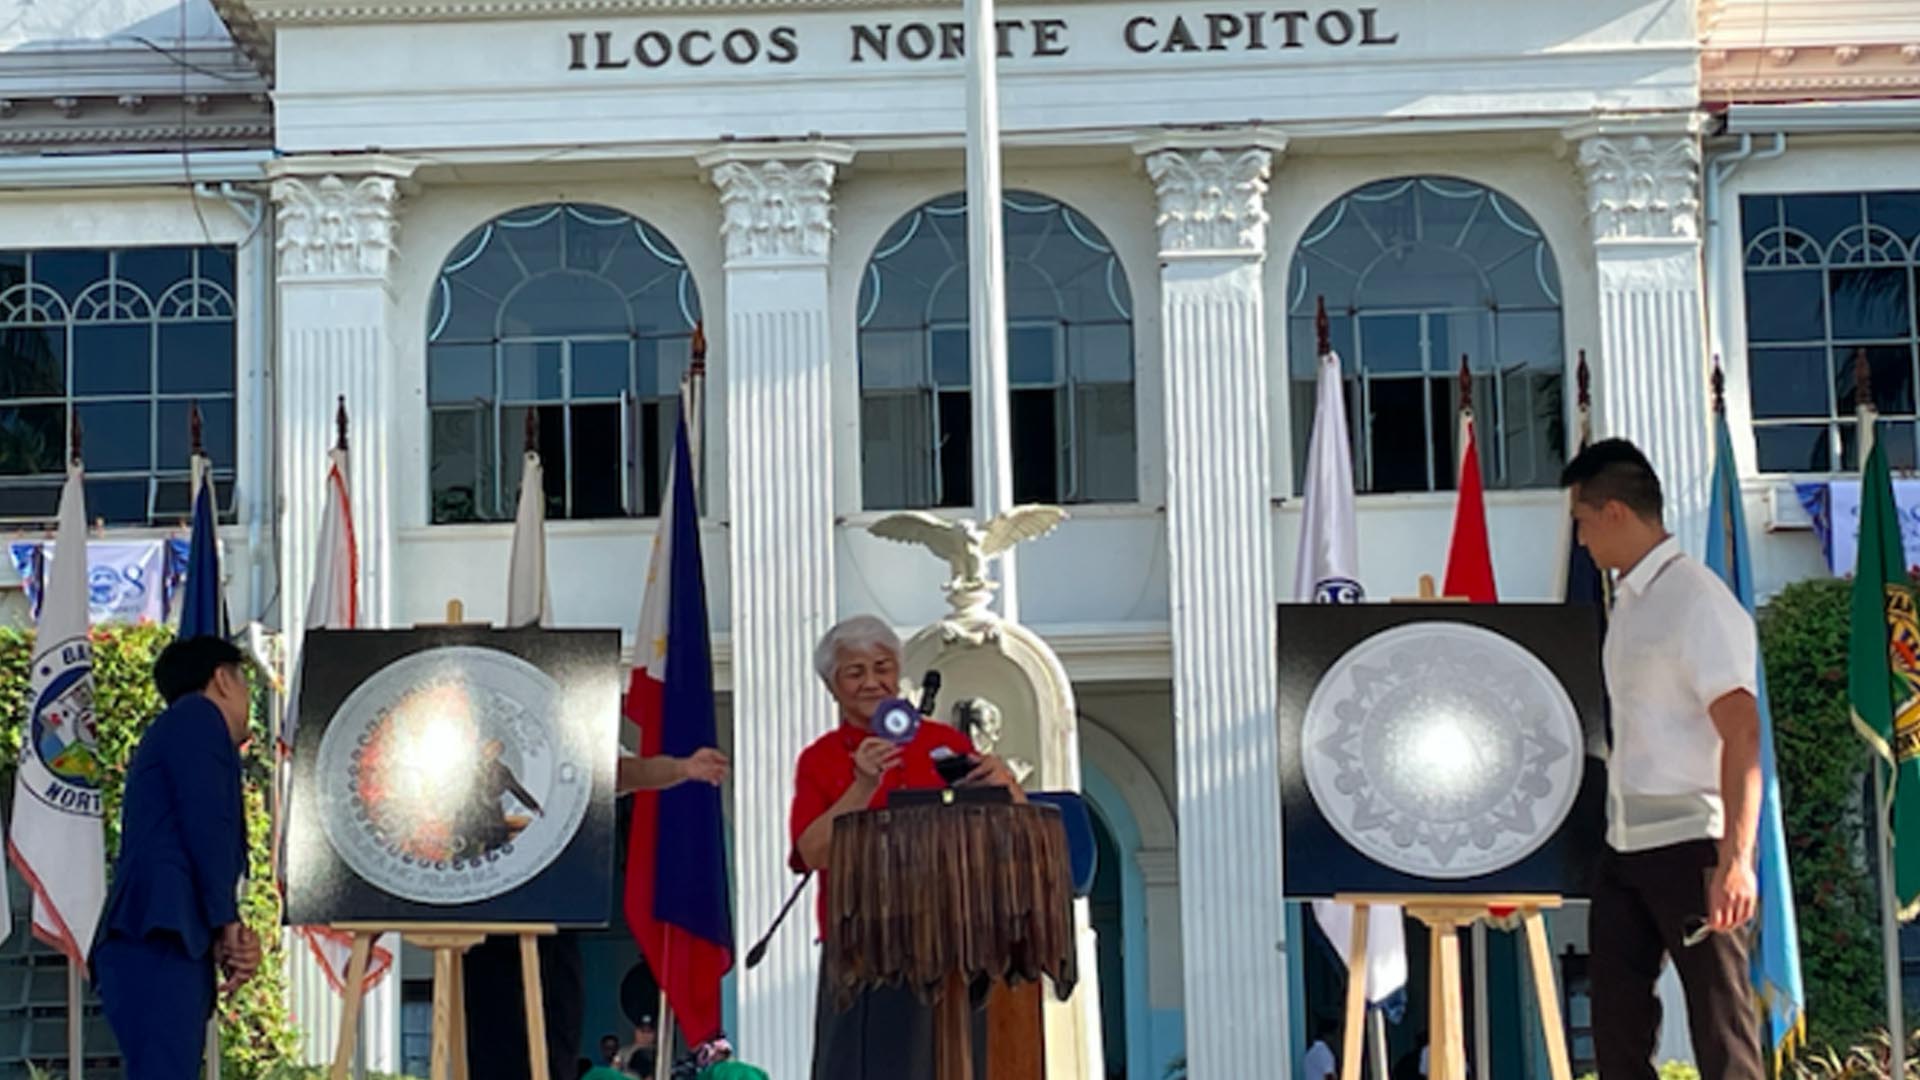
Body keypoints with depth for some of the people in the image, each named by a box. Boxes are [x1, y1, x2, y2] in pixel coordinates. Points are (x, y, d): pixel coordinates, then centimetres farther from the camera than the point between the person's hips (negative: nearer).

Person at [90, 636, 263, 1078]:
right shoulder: (199, 715, 6)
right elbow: (207, 826, -8)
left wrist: (226, 938, 6)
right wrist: (228, 923, -5)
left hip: (160, 946, 10)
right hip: (158, 945, -10)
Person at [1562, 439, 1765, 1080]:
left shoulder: (1697, 600, -13)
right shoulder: (1629, 601, 13)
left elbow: (1741, 734, -19)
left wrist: (1735, 858, -25)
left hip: (1689, 844, -9)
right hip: (1624, 846, 9)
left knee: (1720, 1022, -3)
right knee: (1616, 1017, 9)